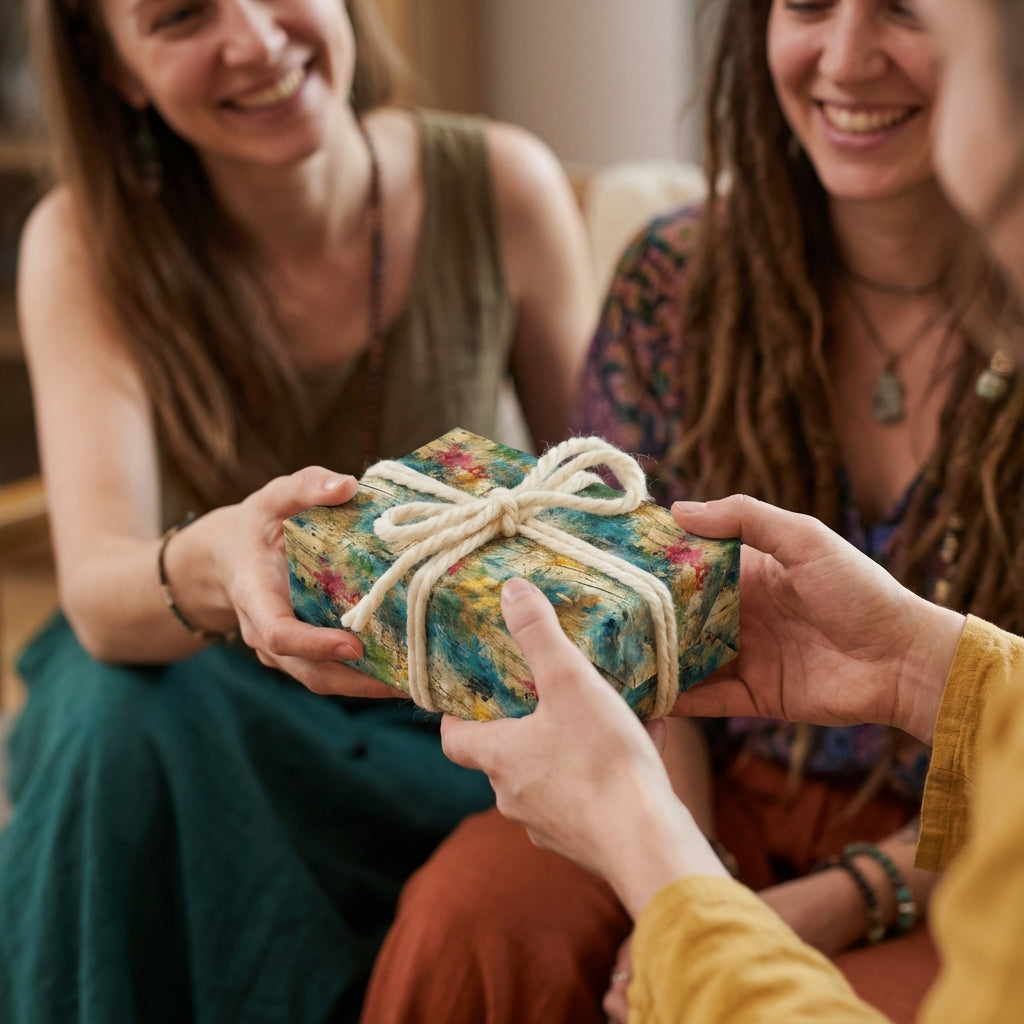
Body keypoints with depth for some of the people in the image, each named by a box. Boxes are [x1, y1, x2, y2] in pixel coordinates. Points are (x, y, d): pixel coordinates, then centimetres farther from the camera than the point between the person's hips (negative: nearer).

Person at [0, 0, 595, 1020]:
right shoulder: (84, 245, -14)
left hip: (451, 705, 1)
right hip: (196, 690, 0)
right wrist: (211, 565, -51)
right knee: (118, 717, -33)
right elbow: (97, 596, -27)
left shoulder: (500, 186, -12)